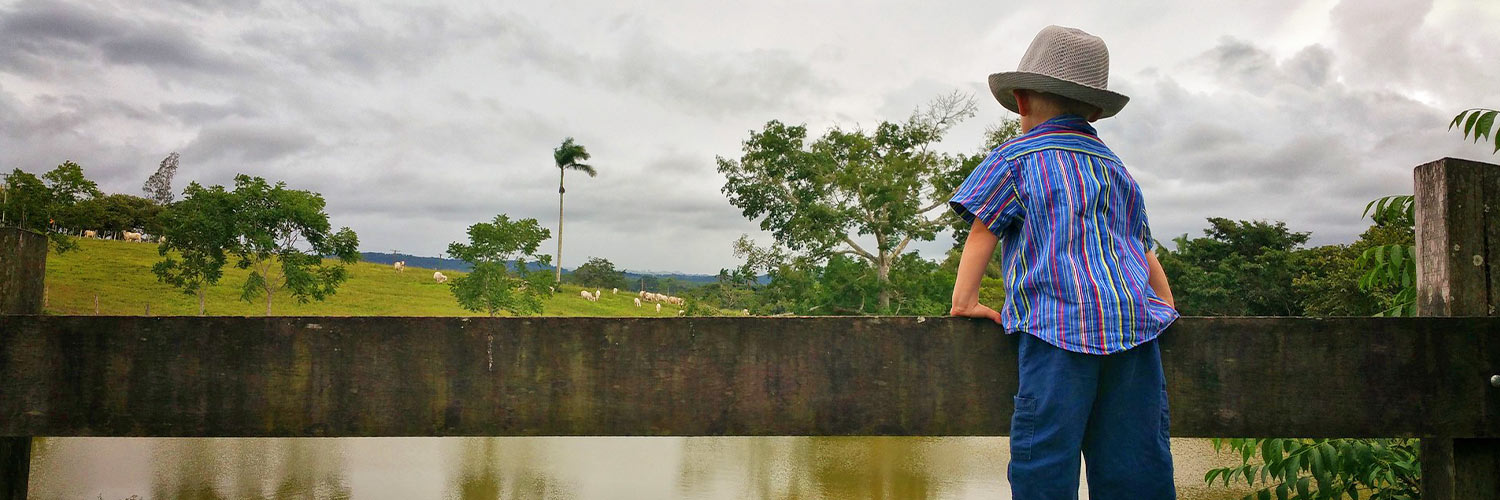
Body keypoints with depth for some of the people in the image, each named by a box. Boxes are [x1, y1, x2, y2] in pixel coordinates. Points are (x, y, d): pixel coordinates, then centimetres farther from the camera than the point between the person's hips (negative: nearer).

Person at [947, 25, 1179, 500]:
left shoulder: (1014, 158, 9)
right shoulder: (1118, 169, 27)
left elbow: (981, 234, 7)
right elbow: (1145, 252, 30)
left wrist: (964, 301, 13)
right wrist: (1166, 310, 37)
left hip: (1060, 324, -6)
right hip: (1135, 318, 6)